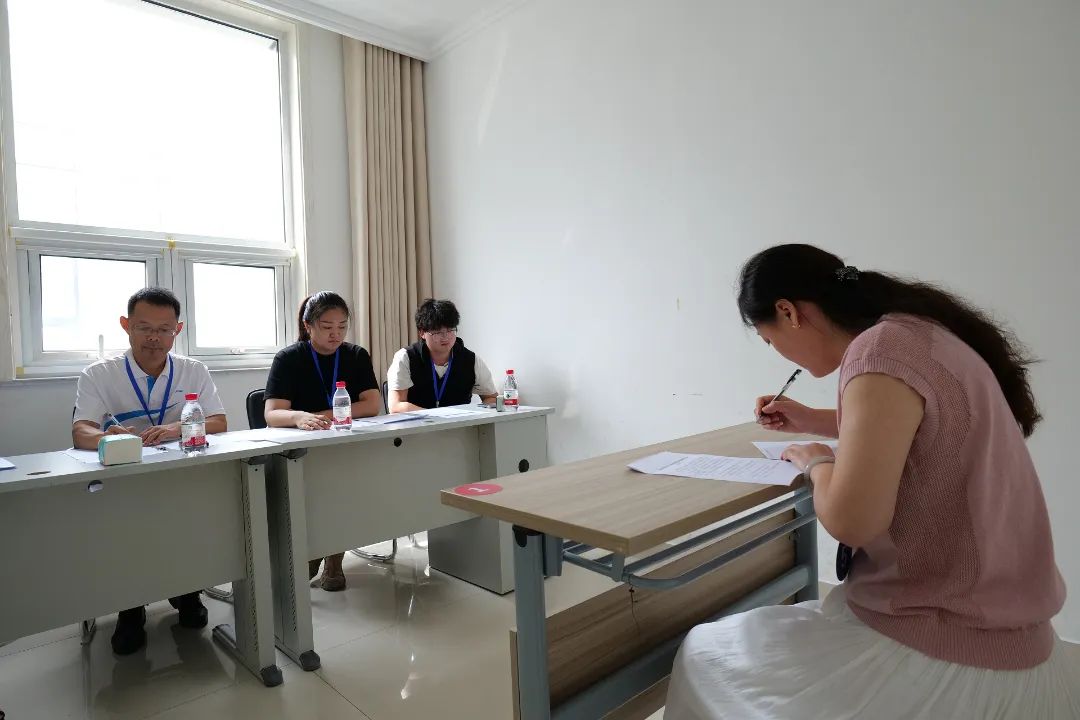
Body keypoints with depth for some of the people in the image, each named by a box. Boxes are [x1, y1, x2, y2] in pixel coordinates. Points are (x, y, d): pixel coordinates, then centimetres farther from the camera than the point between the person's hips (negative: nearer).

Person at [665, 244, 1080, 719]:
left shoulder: (882, 348, -24)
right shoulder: (918, 330, 6)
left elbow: (851, 521, -27)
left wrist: (817, 462, -7)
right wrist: (811, 421, 27)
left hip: (946, 656, -9)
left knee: (705, 657, 3)